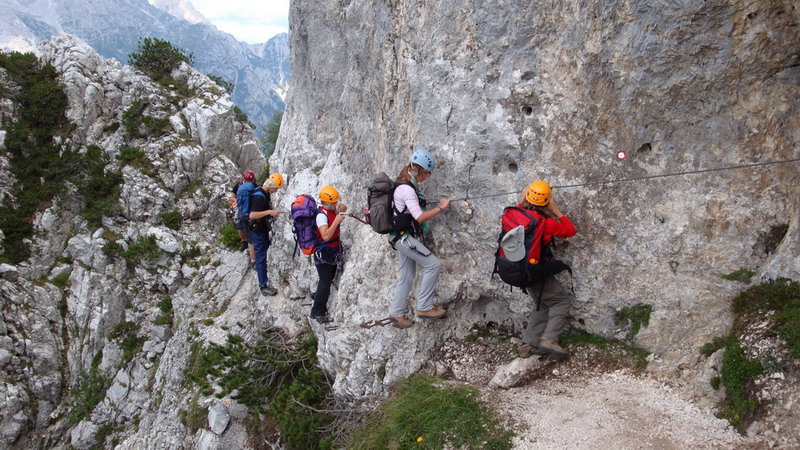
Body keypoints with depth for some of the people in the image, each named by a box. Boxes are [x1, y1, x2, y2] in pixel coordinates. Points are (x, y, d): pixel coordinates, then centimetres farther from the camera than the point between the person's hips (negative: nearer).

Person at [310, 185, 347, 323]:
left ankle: (317, 295, 47)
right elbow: (326, 236, -36)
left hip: (333, 252, 9)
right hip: (323, 254, -9)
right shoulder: (322, 215, -26)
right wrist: (337, 221, -33)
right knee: (325, 282, -6)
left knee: (329, 278, 22)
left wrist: (341, 208, -4)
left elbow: (343, 207, 21)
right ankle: (317, 312, 4)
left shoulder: (333, 209, -1)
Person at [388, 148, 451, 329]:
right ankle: (424, 307, -5)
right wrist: (441, 207, -18)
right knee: (433, 264, -11)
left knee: (406, 276, 13)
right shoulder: (407, 189, -20)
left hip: (404, 237, 10)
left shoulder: (407, 185, 11)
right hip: (404, 237, -10)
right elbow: (420, 217, -24)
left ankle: (396, 313, 21)